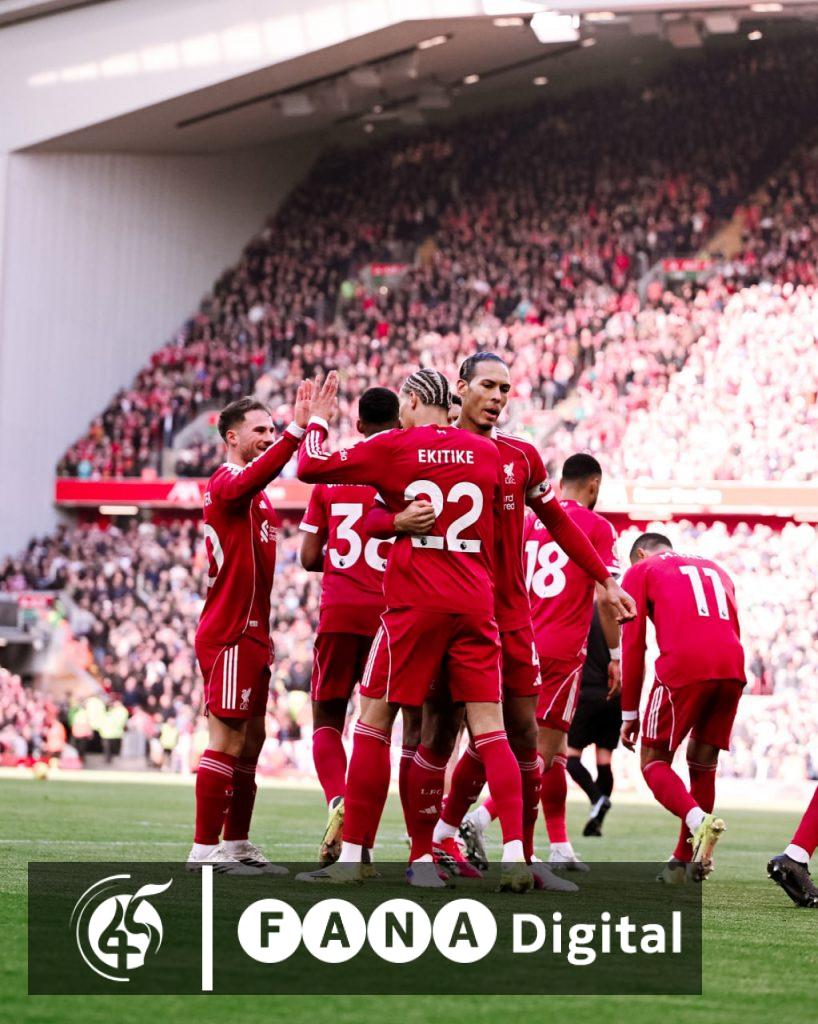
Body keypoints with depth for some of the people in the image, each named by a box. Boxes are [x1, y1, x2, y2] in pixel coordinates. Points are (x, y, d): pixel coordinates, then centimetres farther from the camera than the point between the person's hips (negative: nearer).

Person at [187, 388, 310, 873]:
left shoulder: (256, 498, 21)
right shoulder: (228, 482, -11)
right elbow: (252, 478, -35)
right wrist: (296, 430, -46)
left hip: (249, 633, 10)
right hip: (228, 636, -10)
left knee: (251, 738, 13)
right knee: (228, 740, -10)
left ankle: (236, 845, 19)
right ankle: (205, 850, -8)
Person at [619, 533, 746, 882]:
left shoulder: (640, 571, 18)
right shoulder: (715, 569, 33)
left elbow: (632, 644, 11)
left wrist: (629, 713, 13)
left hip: (683, 665, -5)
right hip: (733, 668, 5)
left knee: (653, 760, 5)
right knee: (702, 762, 16)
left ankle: (698, 819, -23)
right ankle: (685, 862, 17)